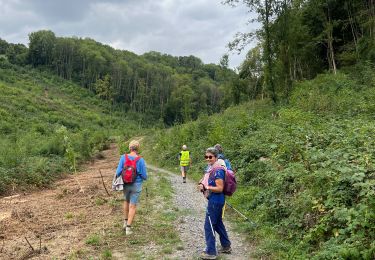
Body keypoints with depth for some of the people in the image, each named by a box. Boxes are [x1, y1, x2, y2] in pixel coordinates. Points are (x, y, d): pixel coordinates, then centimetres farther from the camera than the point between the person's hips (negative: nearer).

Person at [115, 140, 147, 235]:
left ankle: (125, 222, 34)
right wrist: (144, 178, 12)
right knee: (133, 206, 6)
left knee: (126, 201, 28)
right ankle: (128, 228, 6)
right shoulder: (140, 160, -15)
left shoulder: (123, 157, -9)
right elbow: (144, 176, -11)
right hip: (136, 185, -3)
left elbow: (118, 171, -11)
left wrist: (117, 176, 11)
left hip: (126, 184, 3)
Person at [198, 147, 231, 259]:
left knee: (209, 226, -1)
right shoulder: (210, 167, 7)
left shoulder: (217, 170, -22)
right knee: (218, 224, 21)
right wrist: (203, 186, 4)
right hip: (215, 200, 10)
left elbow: (220, 188, -23)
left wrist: (206, 187, -19)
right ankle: (226, 246, 35)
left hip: (215, 201, -10)